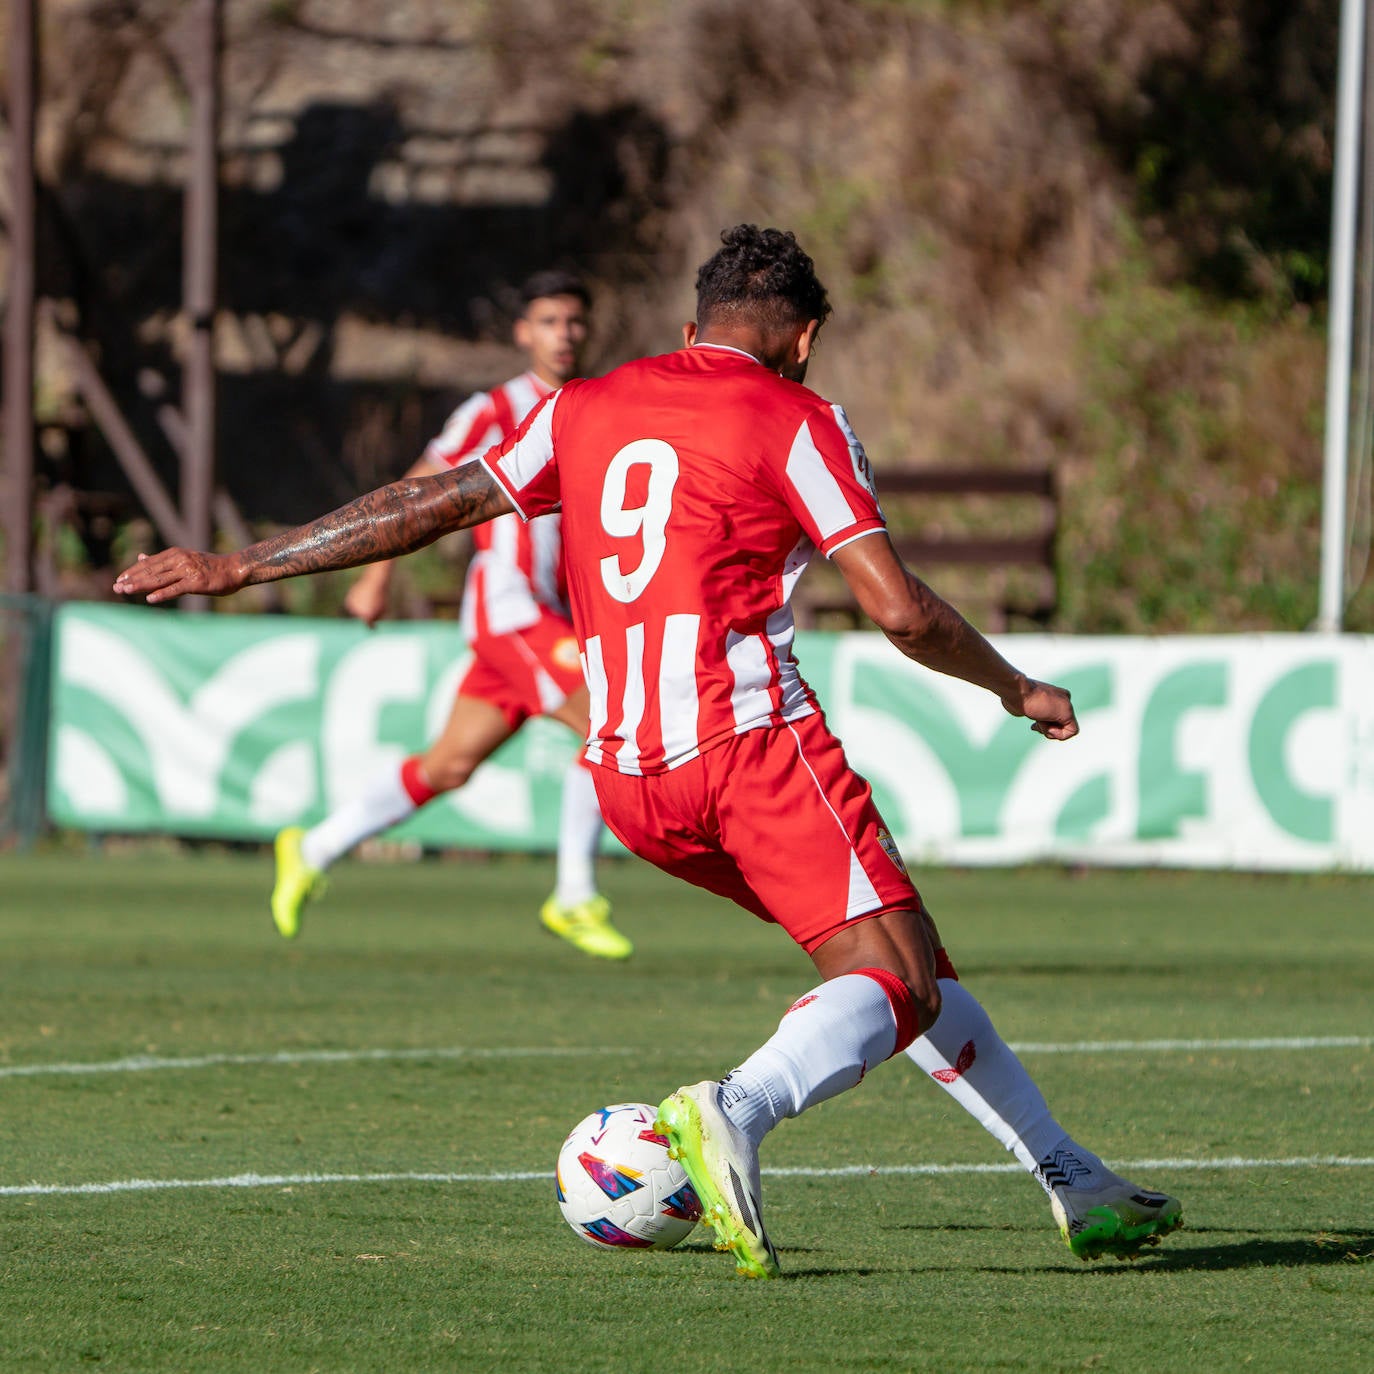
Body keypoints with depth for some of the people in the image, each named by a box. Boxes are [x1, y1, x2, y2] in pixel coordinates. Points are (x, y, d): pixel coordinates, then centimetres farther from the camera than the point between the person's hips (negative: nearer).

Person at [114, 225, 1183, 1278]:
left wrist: (237, 568, 25)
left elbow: (424, 508, 18)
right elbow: (899, 609, -5)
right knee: (900, 982, -11)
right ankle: (737, 1110, -40)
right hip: (754, 742, -7)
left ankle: (1079, 1186, 17)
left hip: (627, 780, 7)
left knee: (908, 958, 17)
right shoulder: (795, 422, 1)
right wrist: (1014, 690, 11)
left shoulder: (584, 410, 17)